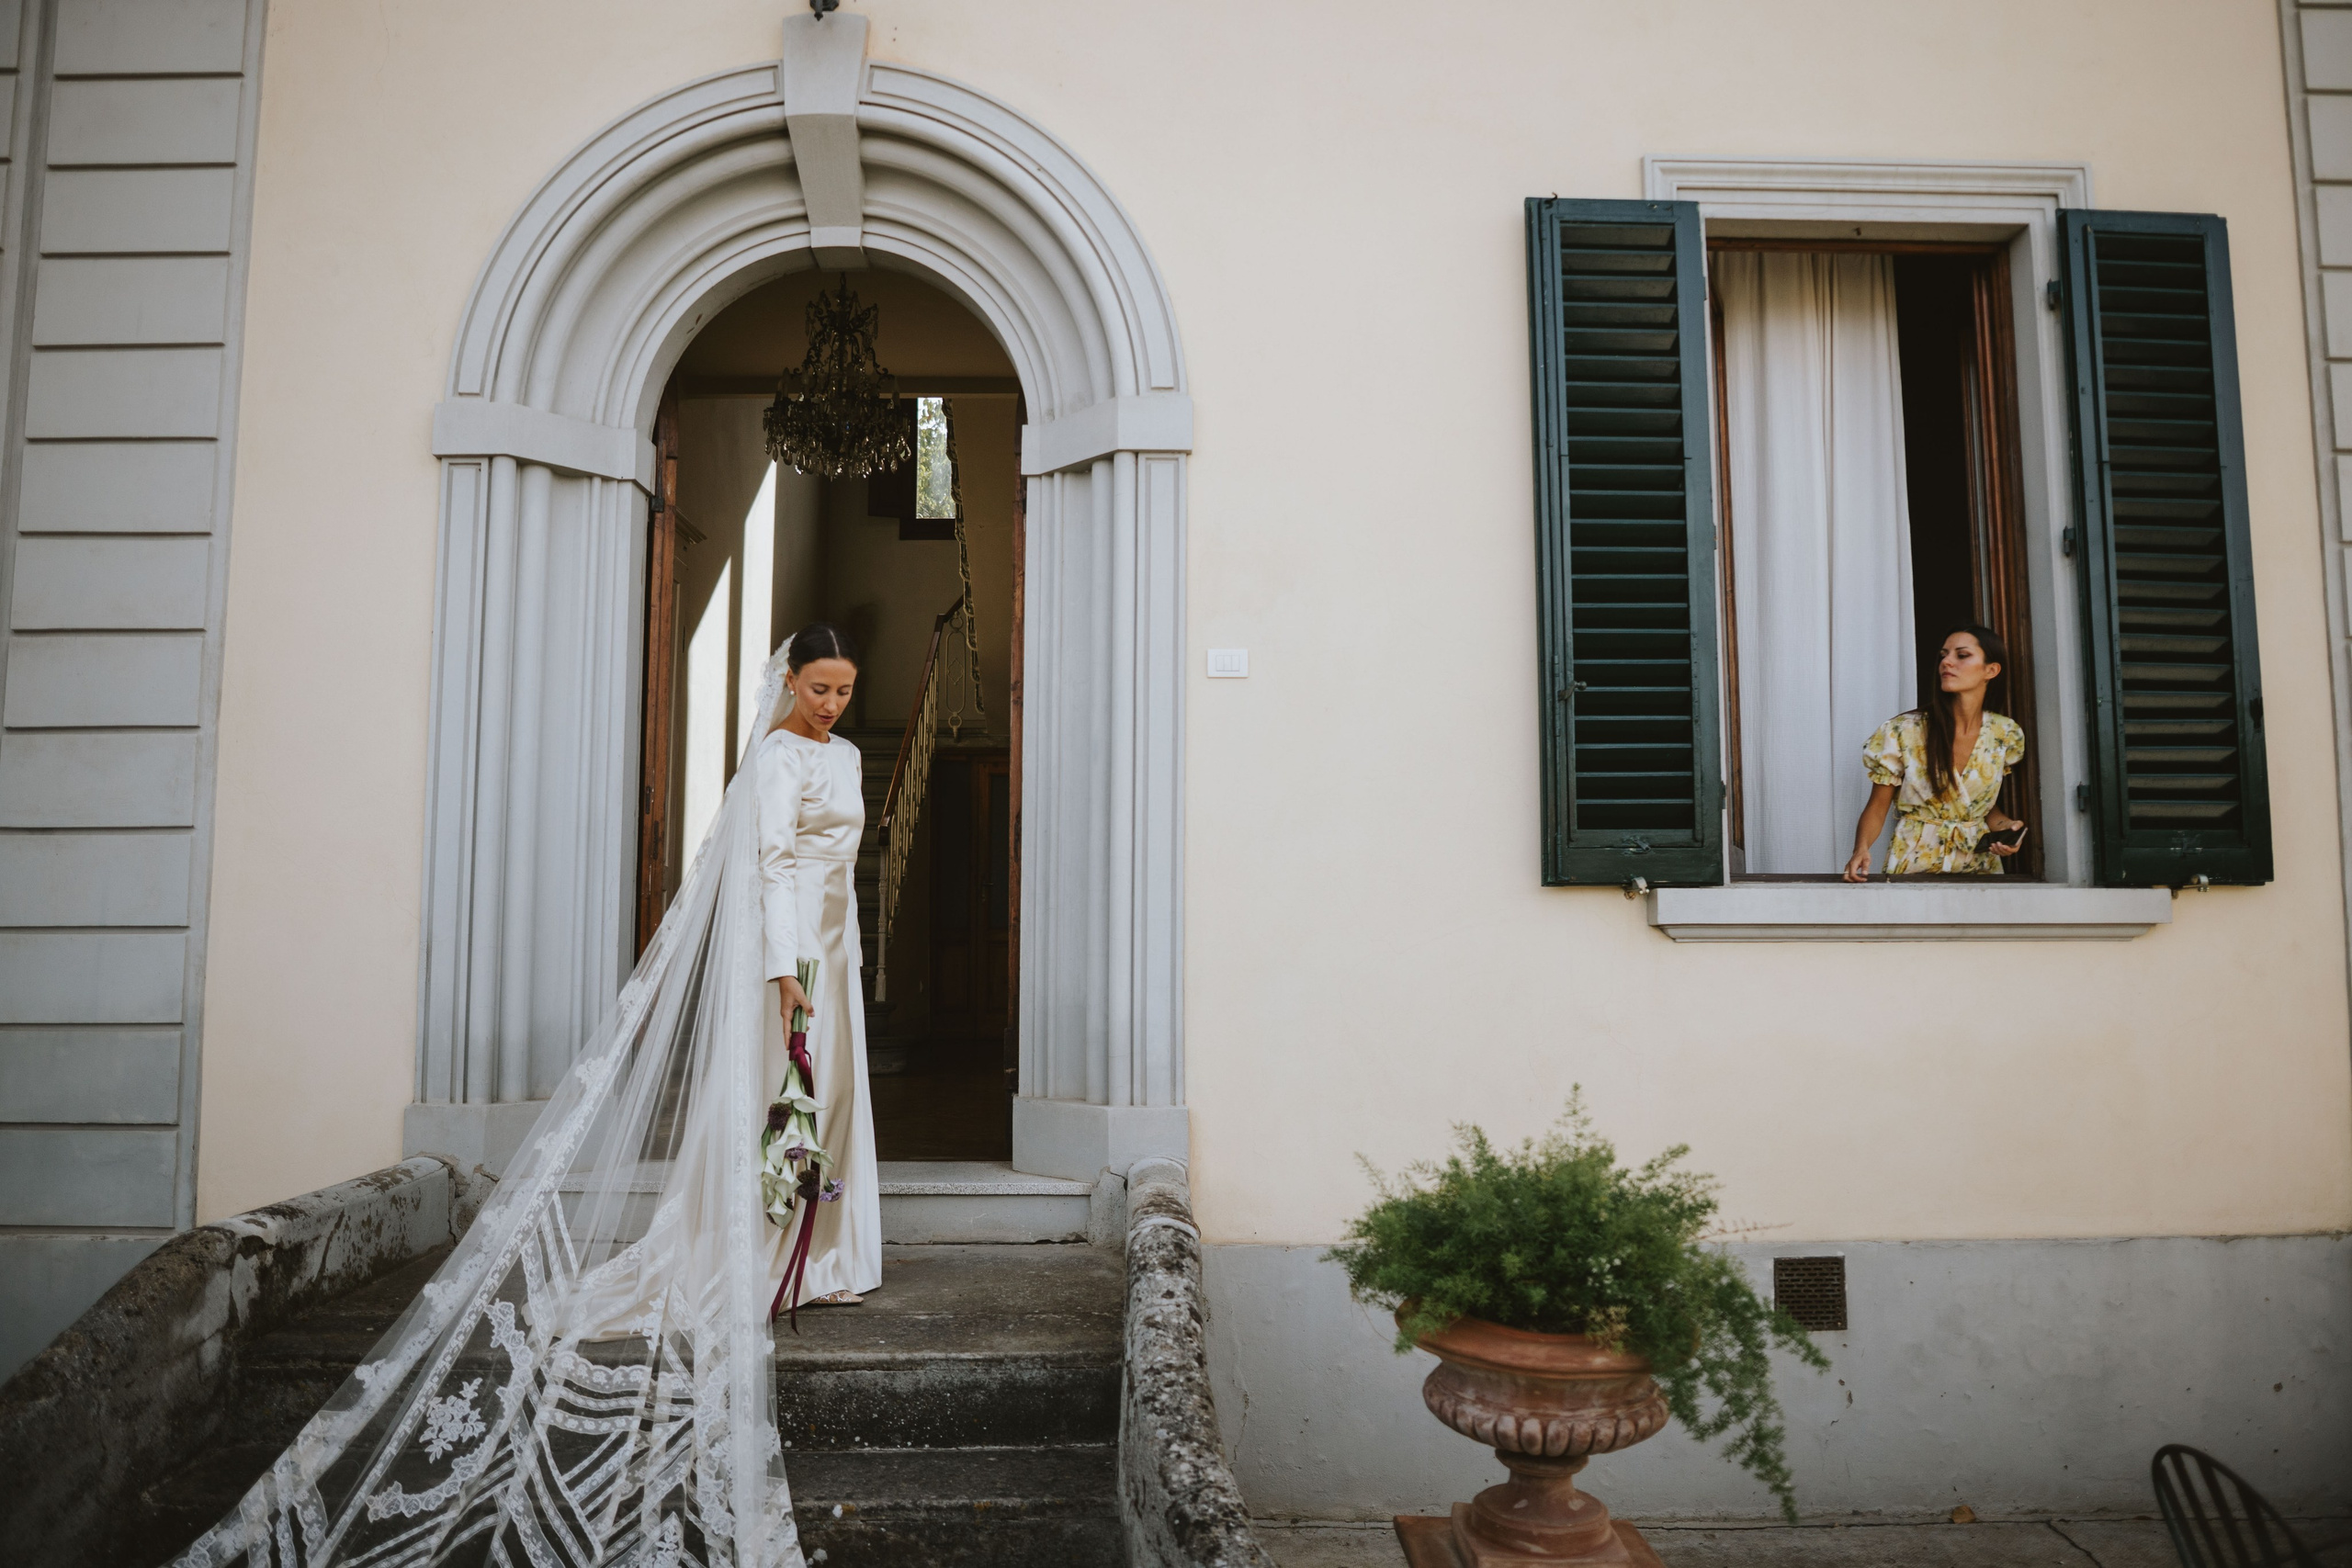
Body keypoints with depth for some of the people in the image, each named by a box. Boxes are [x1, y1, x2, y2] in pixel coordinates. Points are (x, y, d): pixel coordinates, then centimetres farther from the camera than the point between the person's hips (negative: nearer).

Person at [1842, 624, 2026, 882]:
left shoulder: (2005, 735, 3)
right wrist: (1861, 850, -21)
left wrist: (2004, 826, -5)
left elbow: (1989, 806, 17)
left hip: (1980, 867, 3)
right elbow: (1877, 807, -2)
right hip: (1914, 867, -3)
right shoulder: (1902, 732, -8)